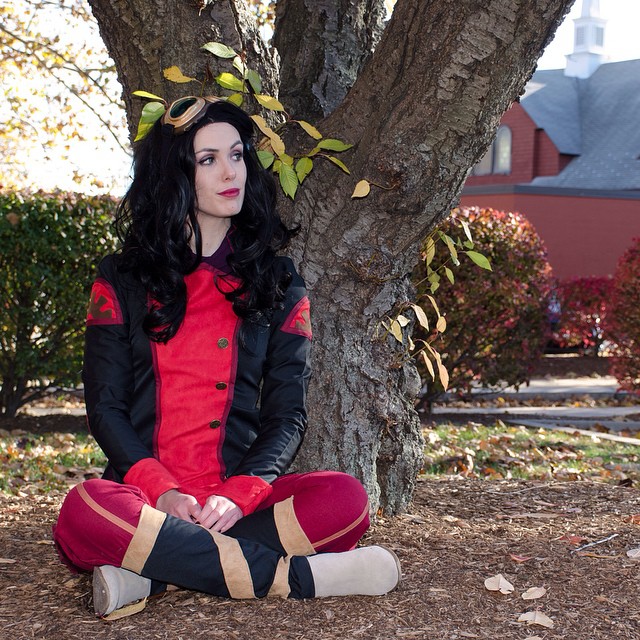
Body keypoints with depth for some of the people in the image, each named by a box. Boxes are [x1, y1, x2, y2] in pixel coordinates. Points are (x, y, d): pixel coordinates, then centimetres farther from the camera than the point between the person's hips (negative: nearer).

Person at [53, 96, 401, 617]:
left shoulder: (278, 282, 13)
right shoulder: (122, 279, 11)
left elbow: (287, 413, 6)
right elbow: (105, 407, 4)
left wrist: (240, 495, -14)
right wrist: (163, 493, -14)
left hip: (240, 499, 1)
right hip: (146, 494, -1)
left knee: (345, 499, -28)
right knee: (85, 511, -35)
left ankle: (153, 576, -28)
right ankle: (295, 576, -28)